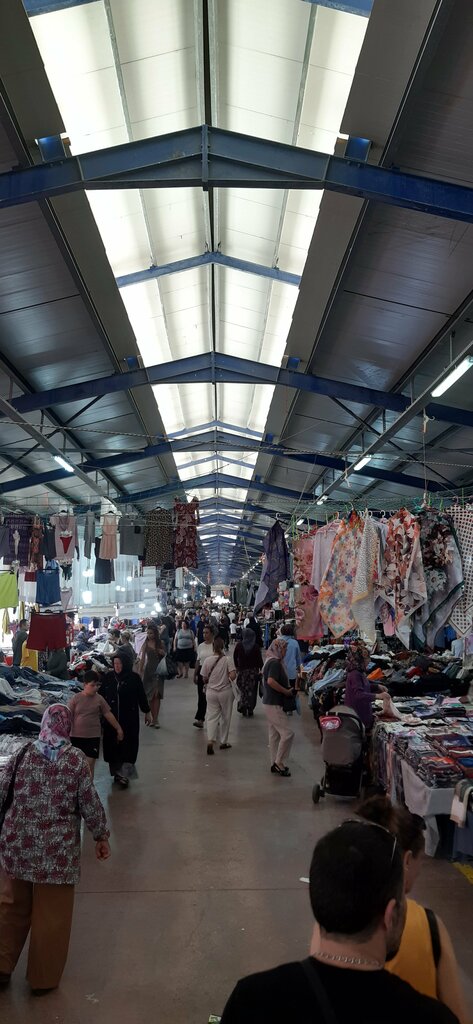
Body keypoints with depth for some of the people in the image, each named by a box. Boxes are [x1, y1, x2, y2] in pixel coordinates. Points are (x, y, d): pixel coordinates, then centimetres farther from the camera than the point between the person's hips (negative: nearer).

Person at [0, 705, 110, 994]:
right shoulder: (76, 760, -12)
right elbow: (90, 804, -9)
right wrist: (102, 836, 6)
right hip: (57, 850, -3)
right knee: (51, 914, 15)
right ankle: (44, 978, 29)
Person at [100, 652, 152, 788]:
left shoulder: (134, 678, -6)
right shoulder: (109, 677, 1)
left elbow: (141, 696, 1)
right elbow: (101, 694, 5)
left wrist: (147, 712, 7)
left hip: (129, 718, -3)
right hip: (111, 717, 3)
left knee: (128, 745, -3)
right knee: (112, 744, 8)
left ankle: (124, 775, 1)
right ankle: (116, 772, 23)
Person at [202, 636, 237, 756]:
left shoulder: (207, 661, -7)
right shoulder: (226, 660, -12)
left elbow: (204, 679, 0)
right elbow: (233, 675, -19)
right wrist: (228, 678, 3)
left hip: (211, 692, 1)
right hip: (225, 692, -1)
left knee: (212, 717, 5)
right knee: (225, 717, 14)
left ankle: (210, 741, -13)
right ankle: (223, 742, 23)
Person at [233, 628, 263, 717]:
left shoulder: (239, 645, -6)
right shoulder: (256, 647, -10)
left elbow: (235, 657, 2)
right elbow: (260, 659, -9)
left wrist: (237, 667, 14)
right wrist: (261, 669, 0)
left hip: (241, 670, 1)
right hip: (253, 671, -1)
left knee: (243, 690, 12)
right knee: (252, 690, 8)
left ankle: (243, 709, 5)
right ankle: (250, 711, 9)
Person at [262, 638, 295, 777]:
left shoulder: (271, 661, 14)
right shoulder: (275, 663, -17)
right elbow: (271, 681, -30)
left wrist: (287, 688, 13)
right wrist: (287, 691, -19)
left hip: (271, 703, 10)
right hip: (273, 705, -10)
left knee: (274, 734, 14)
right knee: (288, 733, -8)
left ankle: (275, 764, 21)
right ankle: (279, 763, -1)